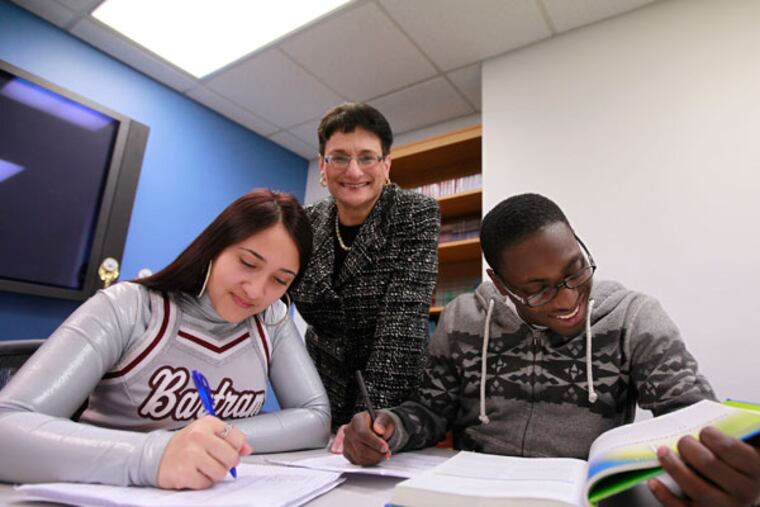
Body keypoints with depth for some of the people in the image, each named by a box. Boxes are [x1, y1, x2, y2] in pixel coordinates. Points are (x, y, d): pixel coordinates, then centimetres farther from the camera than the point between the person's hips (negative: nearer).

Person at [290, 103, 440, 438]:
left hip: (392, 398, -2)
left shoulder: (417, 215, -11)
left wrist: (369, 417, -25)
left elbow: (404, 318, -19)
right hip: (322, 395, 3)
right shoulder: (306, 225, -2)